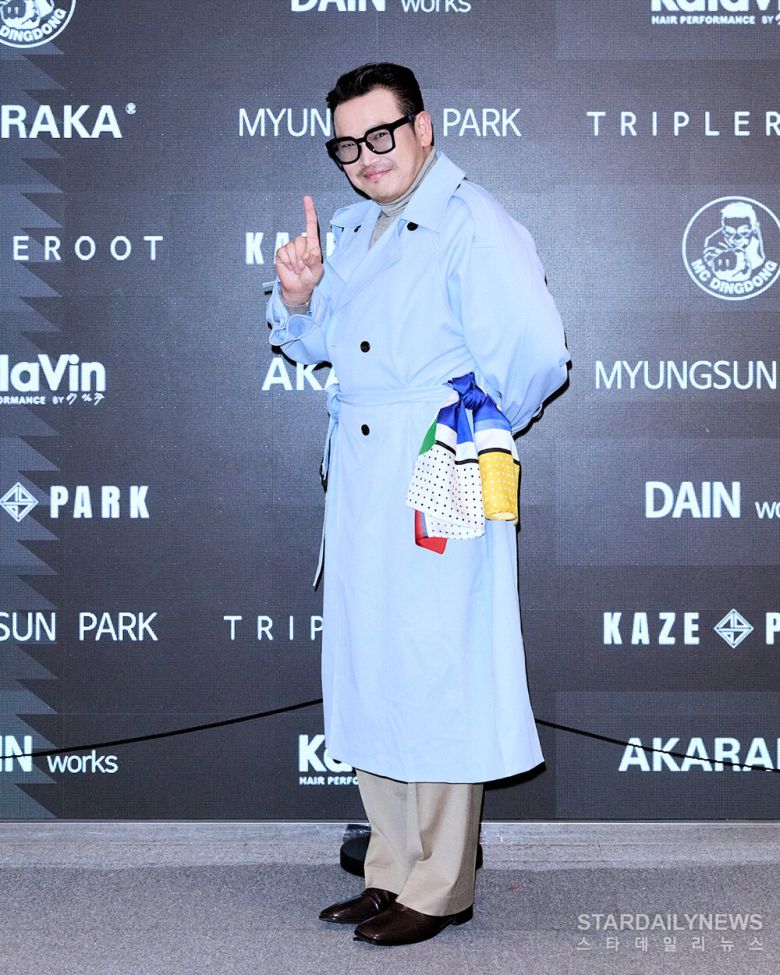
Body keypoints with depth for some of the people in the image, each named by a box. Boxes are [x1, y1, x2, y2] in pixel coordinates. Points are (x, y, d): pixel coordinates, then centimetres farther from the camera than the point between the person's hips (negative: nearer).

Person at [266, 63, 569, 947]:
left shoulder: (474, 229, -14)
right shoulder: (353, 228, 15)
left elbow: (536, 355, -26)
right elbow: (312, 345, 24)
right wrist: (298, 297, 2)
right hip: (359, 495, 9)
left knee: (432, 691, 1)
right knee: (365, 685, 14)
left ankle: (441, 890, 16)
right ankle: (393, 871, 29)